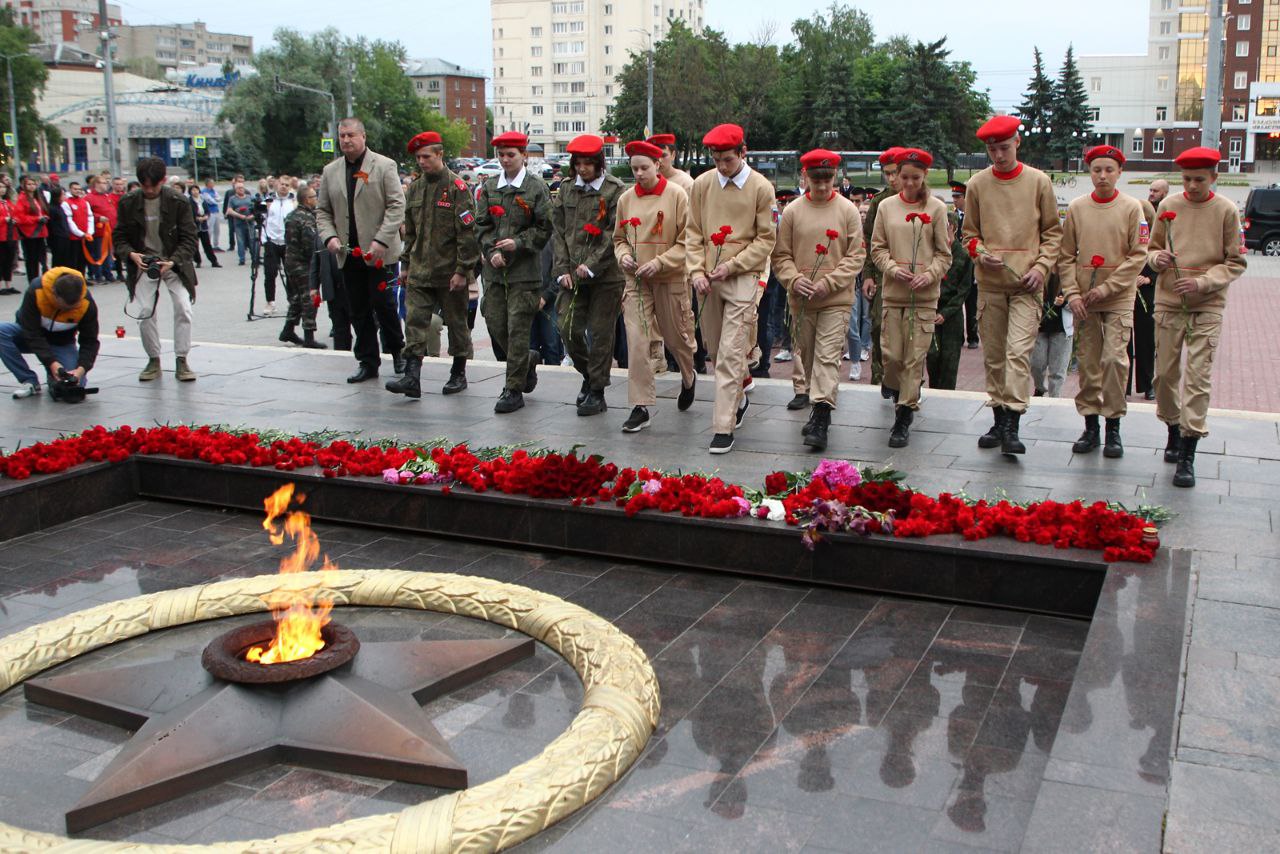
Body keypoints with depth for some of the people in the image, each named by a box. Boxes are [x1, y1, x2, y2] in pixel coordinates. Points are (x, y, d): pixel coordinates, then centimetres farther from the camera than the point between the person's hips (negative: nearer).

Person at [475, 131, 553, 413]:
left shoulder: (537, 187, -1)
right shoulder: (489, 186, 11)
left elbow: (545, 228, -2)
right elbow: (481, 224, 11)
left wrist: (519, 243, -14)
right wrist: (491, 251, -5)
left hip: (524, 270, -5)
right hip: (494, 268, 5)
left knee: (517, 329, -5)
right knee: (495, 324, 7)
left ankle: (514, 390, 1)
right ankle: (528, 360, 33)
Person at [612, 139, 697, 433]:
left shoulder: (676, 195, -7)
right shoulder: (626, 199, 4)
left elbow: (687, 240, -8)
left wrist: (660, 263, -18)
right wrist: (623, 255, -5)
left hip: (670, 279, -2)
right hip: (636, 280, 2)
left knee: (677, 338, 12)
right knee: (637, 341, -8)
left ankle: (688, 378, 45)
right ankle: (641, 408, -4)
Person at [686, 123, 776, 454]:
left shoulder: (761, 187, -4)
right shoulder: (702, 184, 4)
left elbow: (766, 239, -2)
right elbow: (693, 232, 8)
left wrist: (732, 265, -12)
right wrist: (697, 271, -4)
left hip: (743, 278, -4)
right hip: (708, 279, 4)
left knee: (731, 354, -10)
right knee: (714, 349, 13)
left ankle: (724, 427, -8)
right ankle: (738, 398, 38)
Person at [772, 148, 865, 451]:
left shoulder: (848, 210, -1)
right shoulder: (792, 211, 3)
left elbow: (856, 255, -3)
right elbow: (781, 255, 6)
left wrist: (828, 283, -14)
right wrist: (794, 279, -13)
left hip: (836, 300, -3)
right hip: (801, 300, 3)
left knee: (828, 357, -10)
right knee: (808, 355, 12)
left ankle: (821, 419, -13)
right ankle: (818, 408, 28)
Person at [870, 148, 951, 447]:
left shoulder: (936, 208, 1)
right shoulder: (886, 206, 6)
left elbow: (944, 253, 4)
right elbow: (877, 247, 9)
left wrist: (929, 275, -13)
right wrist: (893, 268, -8)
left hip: (924, 295, -2)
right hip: (893, 292, 2)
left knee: (915, 357, -4)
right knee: (890, 354, 1)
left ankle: (903, 420, 1)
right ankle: (900, 396, 32)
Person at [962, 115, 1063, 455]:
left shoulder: (1039, 181, 2)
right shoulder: (977, 184, 6)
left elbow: (1053, 231, 7)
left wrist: (1042, 266, -7)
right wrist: (982, 255, -8)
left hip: (1026, 283, -2)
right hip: (989, 282, 3)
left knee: (1018, 351, -14)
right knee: (992, 355, 7)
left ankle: (1012, 425, -16)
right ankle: (999, 421, 18)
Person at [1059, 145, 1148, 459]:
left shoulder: (1131, 207, -1)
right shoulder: (1076, 207, 5)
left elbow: (1138, 255, -3)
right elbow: (1066, 255, 6)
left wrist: (1106, 288, -11)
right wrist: (1072, 292, -5)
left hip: (1119, 296, -2)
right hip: (1083, 298, 2)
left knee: (1114, 357, -12)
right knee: (1088, 361, 5)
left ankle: (1113, 427, 1)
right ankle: (1090, 427, 15)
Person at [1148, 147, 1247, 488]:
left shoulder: (1226, 211, -1)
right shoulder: (1168, 206, 5)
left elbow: (1235, 263, 1)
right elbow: (1151, 249, 15)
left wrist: (1202, 282, -15)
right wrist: (1156, 258, -9)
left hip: (1207, 306, -2)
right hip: (1168, 302, 3)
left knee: (1198, 378, -8)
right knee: (1165, 373, 6)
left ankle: (1187, 457, -8)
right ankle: (1173, 432, 30)